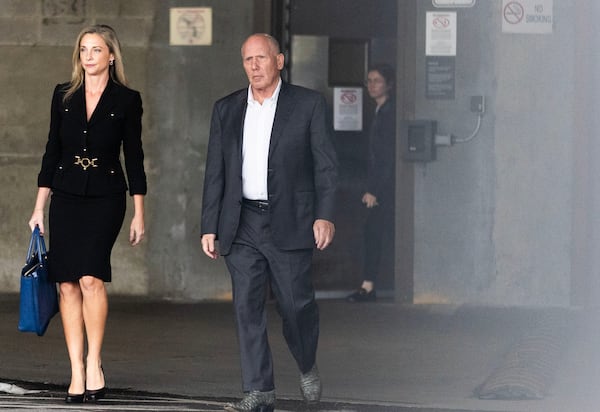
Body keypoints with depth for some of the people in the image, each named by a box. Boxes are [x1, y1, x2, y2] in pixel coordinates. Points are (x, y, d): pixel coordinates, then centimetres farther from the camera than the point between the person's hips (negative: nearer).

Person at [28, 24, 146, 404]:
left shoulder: (127, 100, 1)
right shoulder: (64, 96, 8)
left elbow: (134, 156, 2)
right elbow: (52, 151, 11)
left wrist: (139, 213, 0)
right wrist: (40, 206, 7)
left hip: (105, 197, -3)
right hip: (66, 197, 3)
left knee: (91, 278, -18)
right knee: (68, 284, -1)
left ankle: (94, 363, -8)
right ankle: (77, 373, 1)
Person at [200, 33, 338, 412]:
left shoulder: (308, 104, 1)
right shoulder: (226, 110, 10)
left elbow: (326, 164, -2)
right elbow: (215, 172, 11)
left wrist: (325, 215, -12)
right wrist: (210, 228, 7)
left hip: (289, 224, -3)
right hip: (242, 226, 3)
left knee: (296, 304, -1)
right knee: (247, 306, -3)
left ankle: (307, 365, 28)